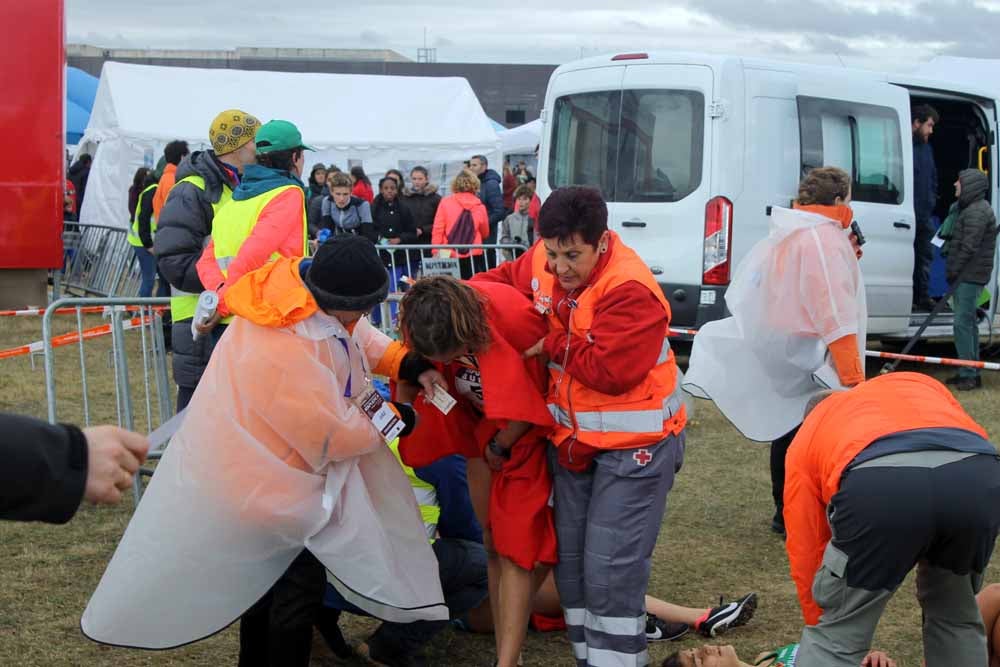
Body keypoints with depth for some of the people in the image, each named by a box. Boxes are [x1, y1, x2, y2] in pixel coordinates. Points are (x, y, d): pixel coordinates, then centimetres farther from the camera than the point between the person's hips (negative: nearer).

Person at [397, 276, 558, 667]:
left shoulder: (513, 316, -33)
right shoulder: (424, 325, -19)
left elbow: (533, 397, -17)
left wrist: (501, 446, -8)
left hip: (528, 430, -5)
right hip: (483, 430, 5)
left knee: (514, 550, -10)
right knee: (493, 545, 8)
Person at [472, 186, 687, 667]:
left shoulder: (631, 290, -26)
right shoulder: (543, 263, -4)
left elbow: (608, 369, -30)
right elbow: (502, 282, 15)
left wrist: (551, 345, -17)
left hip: (633, 444, -8)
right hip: (572, 439, 8)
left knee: (609, 569, -7)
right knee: (569, 558, 15)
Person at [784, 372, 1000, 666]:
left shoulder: (807, 439, 36)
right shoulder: (916, 382, 43)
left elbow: (805, 555, 35)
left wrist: (819, 626, 46)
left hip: (879, 486, -3)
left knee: (836, 636, 15)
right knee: (956, 617, 29)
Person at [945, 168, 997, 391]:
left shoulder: (977, 211, -15)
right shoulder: (971, 209, 20)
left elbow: (969, 247, -21)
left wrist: (953, 270, -15)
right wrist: (953, 270, 16)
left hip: (970, 276, -11)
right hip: (968, 276, 11)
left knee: (963, 324, -12)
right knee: (968, 324, 14)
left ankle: (969, 374, -12)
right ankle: (970, 372, 21)